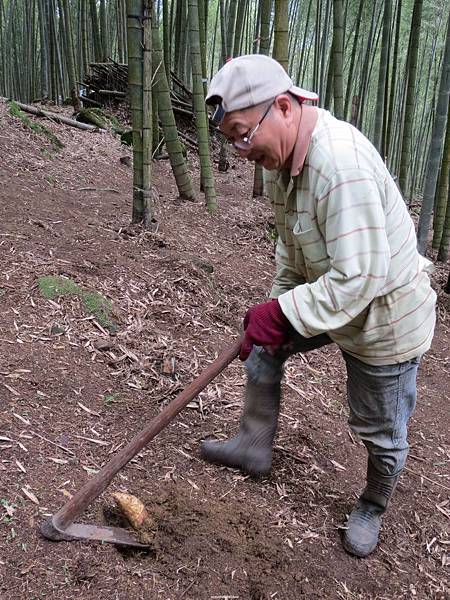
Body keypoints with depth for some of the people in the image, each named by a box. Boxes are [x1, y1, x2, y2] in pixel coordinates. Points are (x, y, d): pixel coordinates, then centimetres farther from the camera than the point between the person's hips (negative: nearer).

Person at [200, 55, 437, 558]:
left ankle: (373, 507, 40)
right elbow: (290, 240, 9)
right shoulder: (281, 154, -5)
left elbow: (359, 278, -36)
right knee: (262, 344, 13)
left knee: (379, 430, 11)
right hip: (327, 293, 8)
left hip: (385, 314, -8)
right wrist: (277, 301, 8)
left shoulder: (341, 163, -35)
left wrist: (280, 314, -32)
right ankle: (254, 446, 31)